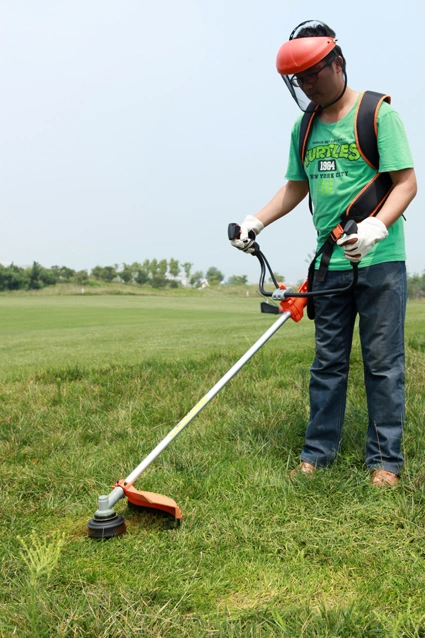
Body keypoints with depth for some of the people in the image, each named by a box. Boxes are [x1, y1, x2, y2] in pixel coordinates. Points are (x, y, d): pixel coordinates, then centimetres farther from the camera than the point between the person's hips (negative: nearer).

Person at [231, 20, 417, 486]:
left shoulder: (377, 113, -4)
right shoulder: (305, 127, 12)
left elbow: (406, 182, -9)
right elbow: (296, 186, 18)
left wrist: (376, 226, -26)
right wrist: (256, 221, 3)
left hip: (379, 260, -5)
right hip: (329, 263, 5)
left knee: (382, 363, 1)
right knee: (327, 362, 10)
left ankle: (385, 460, 12)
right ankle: (318, 451, 19)